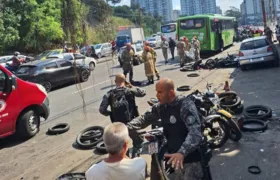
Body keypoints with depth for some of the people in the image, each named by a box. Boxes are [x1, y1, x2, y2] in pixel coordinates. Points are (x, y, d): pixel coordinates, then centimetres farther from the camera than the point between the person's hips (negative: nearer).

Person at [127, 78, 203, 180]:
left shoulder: (186, 105, -21)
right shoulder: (161, 107, 2)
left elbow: (195, 131, -33)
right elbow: (145, 118, 9)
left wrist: (182, 152, -48)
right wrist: (127, 128, -9)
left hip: (190, 158, -6)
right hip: (173, 155, 7)